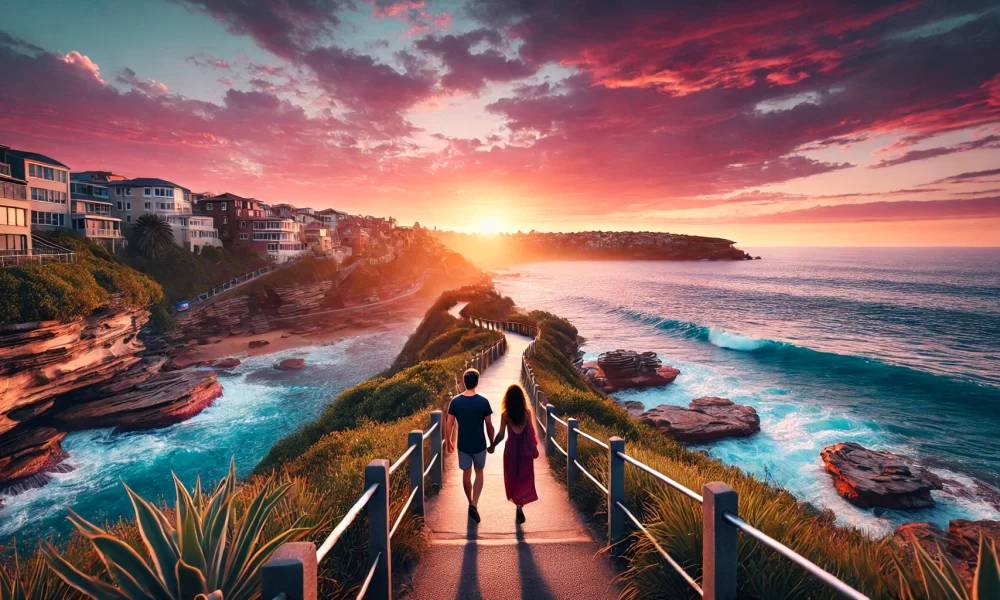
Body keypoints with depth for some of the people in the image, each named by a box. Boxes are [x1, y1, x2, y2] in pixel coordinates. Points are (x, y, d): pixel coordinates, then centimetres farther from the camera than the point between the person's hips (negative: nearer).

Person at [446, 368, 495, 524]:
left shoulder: (455, 401, -10)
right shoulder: (483, 402, -15)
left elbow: (449, 426, -6)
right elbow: (489, 426, -8)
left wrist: (449, 442, 9)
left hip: (463, 445, 1)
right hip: (479, 445, -1)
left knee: (466, 474, 18)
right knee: (479, 473, 17)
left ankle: (471, 504, 33)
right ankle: (474, 505, 4)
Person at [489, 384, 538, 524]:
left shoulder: (505, 414, -12)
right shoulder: (527, 412, -9)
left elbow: (501, 435, -10)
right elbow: (531, 432, -5)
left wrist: (492, 446, 6)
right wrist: (534, 447, 9)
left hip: (511, 449, 0)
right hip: (525, 449, 1)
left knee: (513, 477, 17)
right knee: (524, 478, 11)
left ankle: (518, 504, 20)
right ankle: (520, 504, -5)